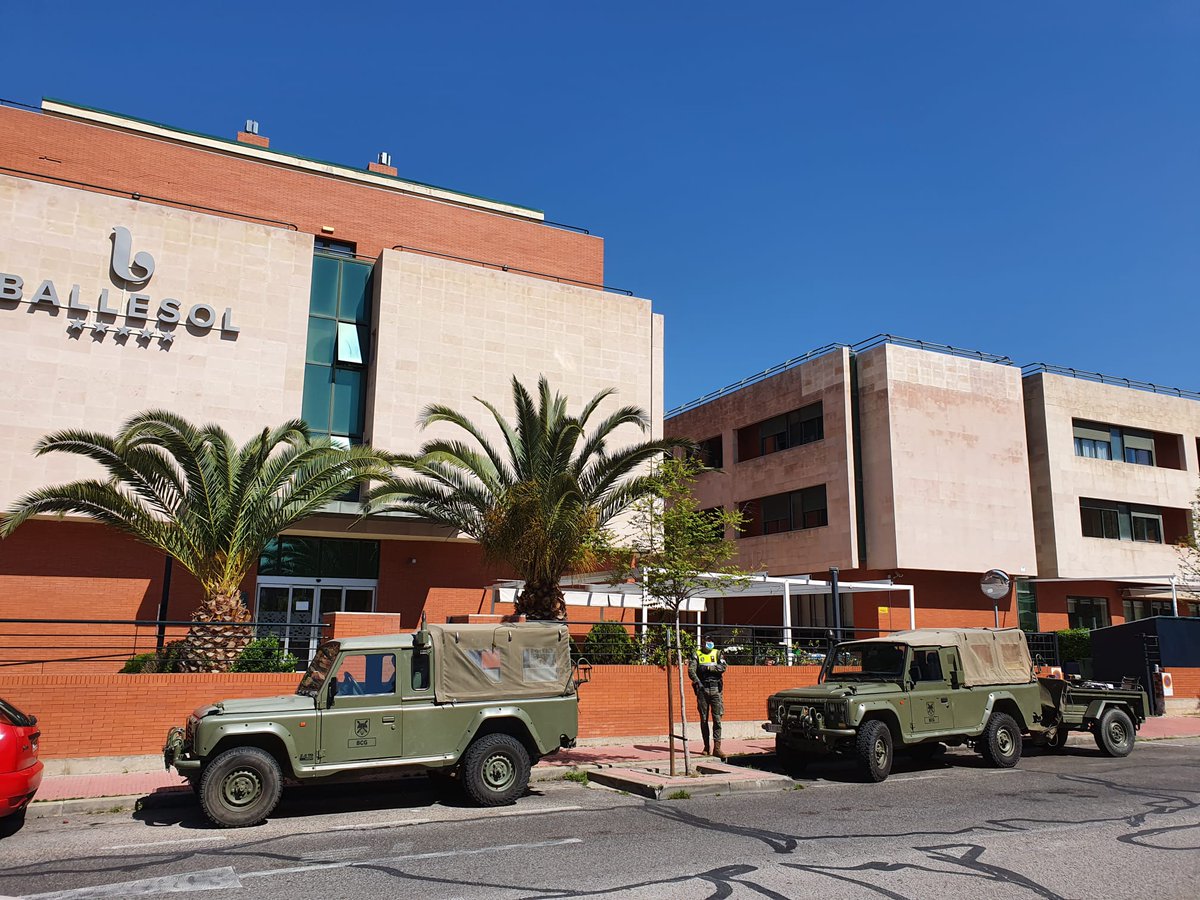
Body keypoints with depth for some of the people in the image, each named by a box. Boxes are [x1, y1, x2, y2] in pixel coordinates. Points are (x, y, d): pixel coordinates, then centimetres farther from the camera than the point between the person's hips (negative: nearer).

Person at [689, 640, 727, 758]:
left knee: (717, 719, -6)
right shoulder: (697, 654, 5)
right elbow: (691, 670, -7)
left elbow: (723, 667, -9)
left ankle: (717, 748, -7)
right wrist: (697, 681, -20)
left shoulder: (717, 653, 7)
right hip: (702, 689, 0)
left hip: (715, 690, 0)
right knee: (704, 719, 5)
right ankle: (706, 747, 15)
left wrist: (709, 668, -16)